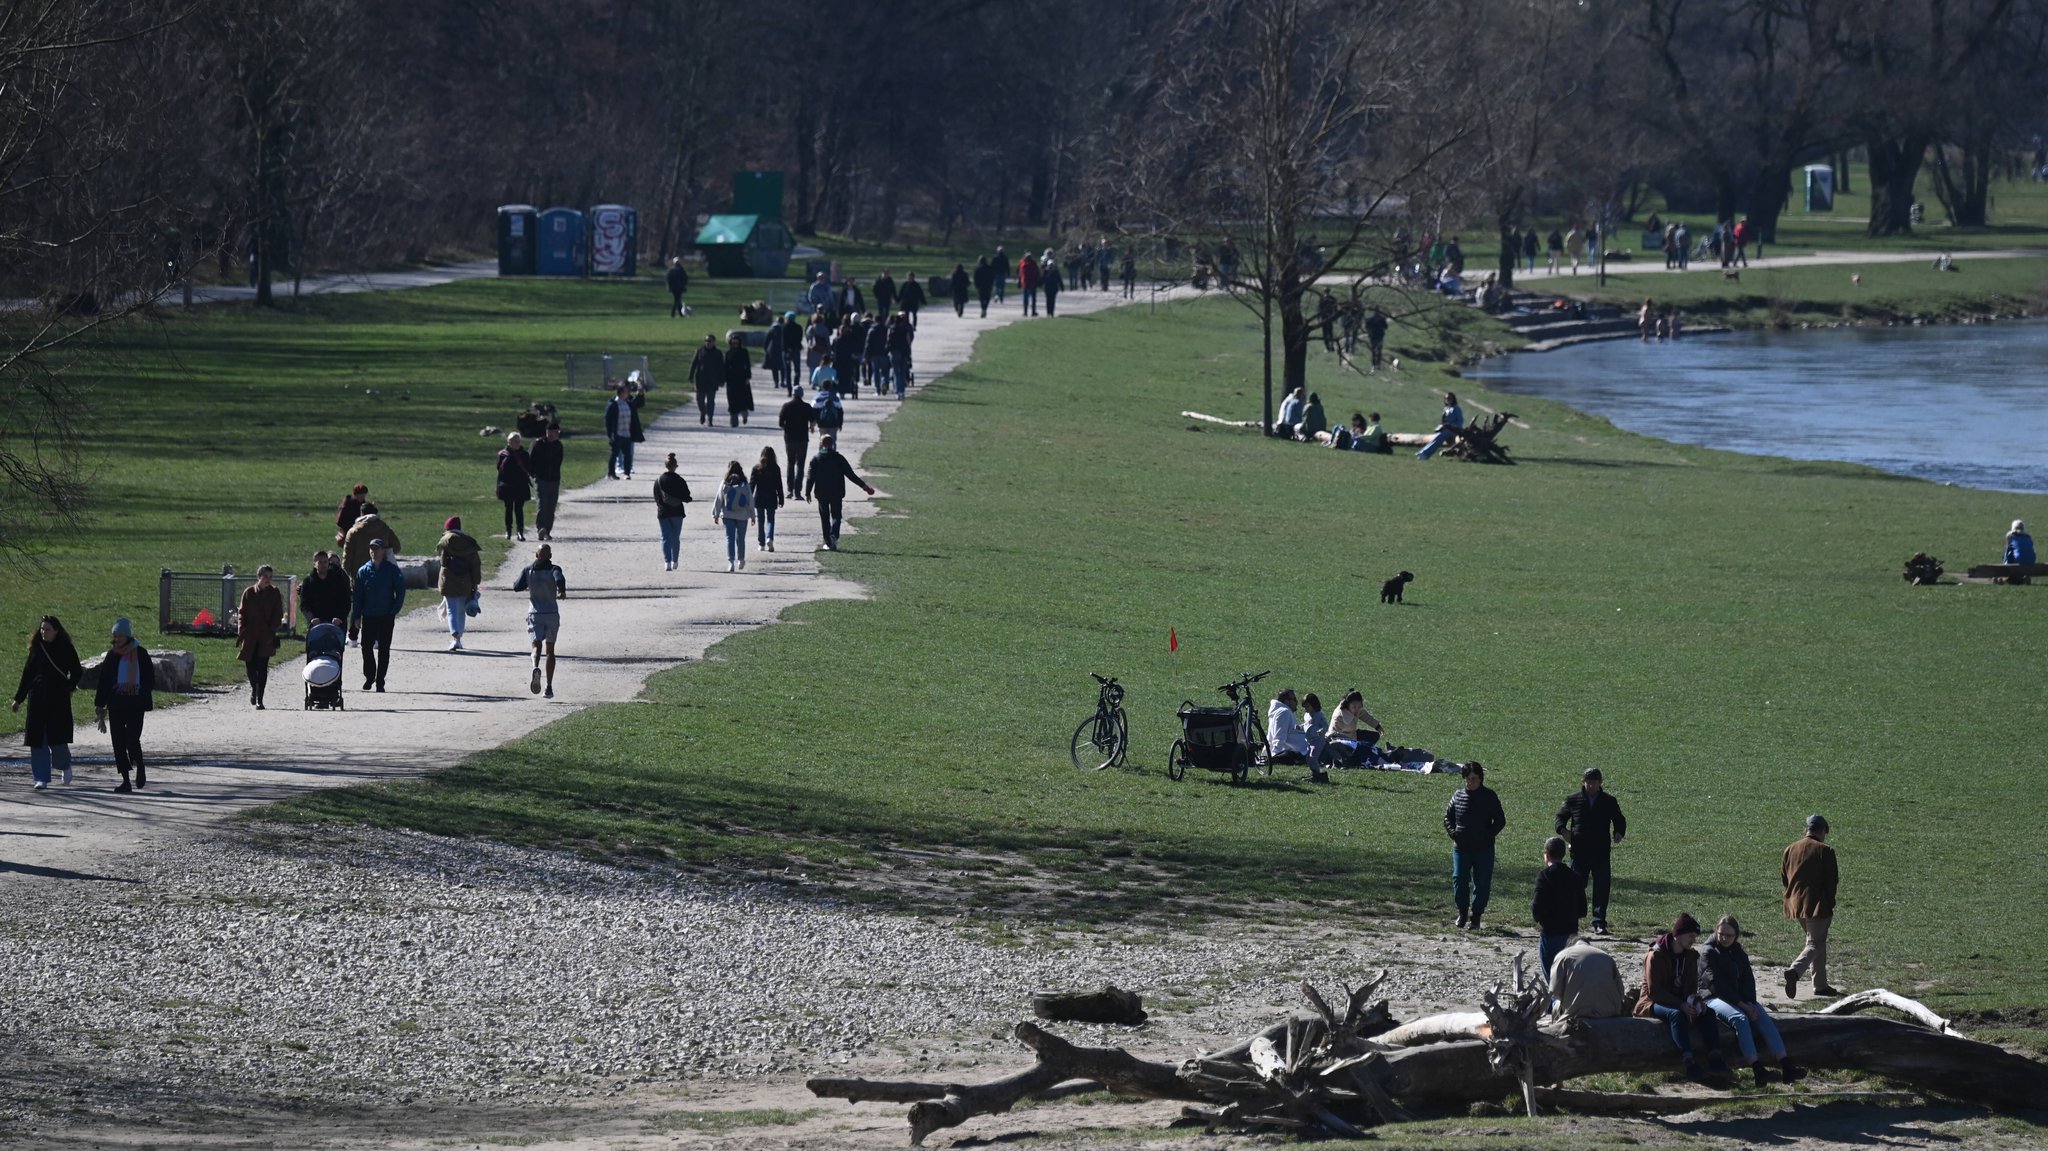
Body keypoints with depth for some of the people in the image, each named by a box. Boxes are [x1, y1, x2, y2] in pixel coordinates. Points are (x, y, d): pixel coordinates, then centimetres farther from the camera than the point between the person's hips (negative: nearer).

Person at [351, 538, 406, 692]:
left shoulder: (392, 571, -2)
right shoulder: (363, 571, 3)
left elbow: (400, 592, 1)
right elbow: (358, 595, 6)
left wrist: (394, 611, -7)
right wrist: (357, 617, 1)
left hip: (386, 617, -2)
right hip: (368, 616, 2)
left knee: (384, 649, 2)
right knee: (366, 647, -2)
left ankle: (380, 681, 8)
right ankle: (369, 676, 17)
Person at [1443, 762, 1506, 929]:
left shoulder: (1489, 797, -1)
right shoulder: (1458, 795, 5)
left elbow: (1500, 820, 2)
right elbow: (1448, 817, 14)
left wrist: (1488, 836, -11)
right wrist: (1453, 833, -3)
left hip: (1483, 848, -2)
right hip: (1461, 847, 2)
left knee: (1482, 883, 0)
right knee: (1459, 879, -3)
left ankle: (1476, 917, 9)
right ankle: (1462, 913, 16)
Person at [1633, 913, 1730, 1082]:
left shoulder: (1691, 956, 9)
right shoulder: (1656, 955, -12)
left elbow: (1692, 986, 15)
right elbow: (1654, 991, -17)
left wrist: (1697, 1001, -9)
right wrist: (1681, 1005, -25)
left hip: (1681, 1003, 6)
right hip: (1654, 1003, -6)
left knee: (1707, 1013, -21)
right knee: (1676, 1014, -38)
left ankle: (1715, 1060, -34)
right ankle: (1690, 1064, -49)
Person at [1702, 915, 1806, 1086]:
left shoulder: (1739, 954, 17)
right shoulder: (1710, 953, -3)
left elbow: (1748, 979, 10)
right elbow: (1716, 983, -12)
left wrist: (1750, 1003, -11)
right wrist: (1741, 1005, -18)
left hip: (1741, 1000, 6)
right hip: (1714, 999, -6)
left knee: (1763, 1018, -21)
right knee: (1739, 1018, -35)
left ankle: (1787, 1066, -33)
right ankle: (1757, 1069, -47)